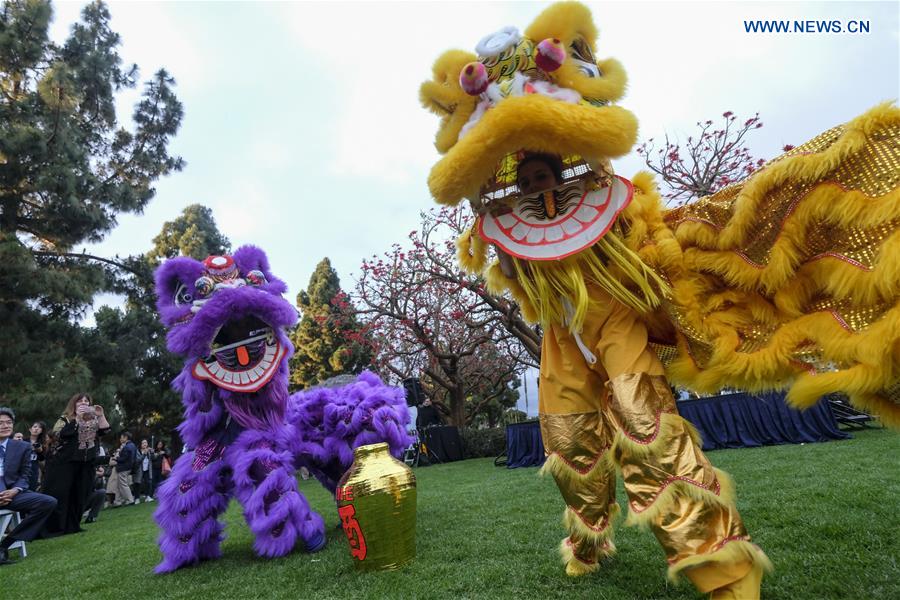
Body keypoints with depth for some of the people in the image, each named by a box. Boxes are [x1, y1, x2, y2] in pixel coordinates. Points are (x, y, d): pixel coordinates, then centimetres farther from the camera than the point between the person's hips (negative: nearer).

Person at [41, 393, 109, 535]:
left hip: (86, 464, 4)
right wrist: (77, 417, -22)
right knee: (59, 495, -3)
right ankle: (53, 528, 4)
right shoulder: (65, 419, -1)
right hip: (64, 463, -4)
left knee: (80, 496, 8)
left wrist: (101, 415, -11)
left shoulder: (93, 420, 11)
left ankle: (72, 526, 17)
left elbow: (105, 431, -1)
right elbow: (61, 434, -18)